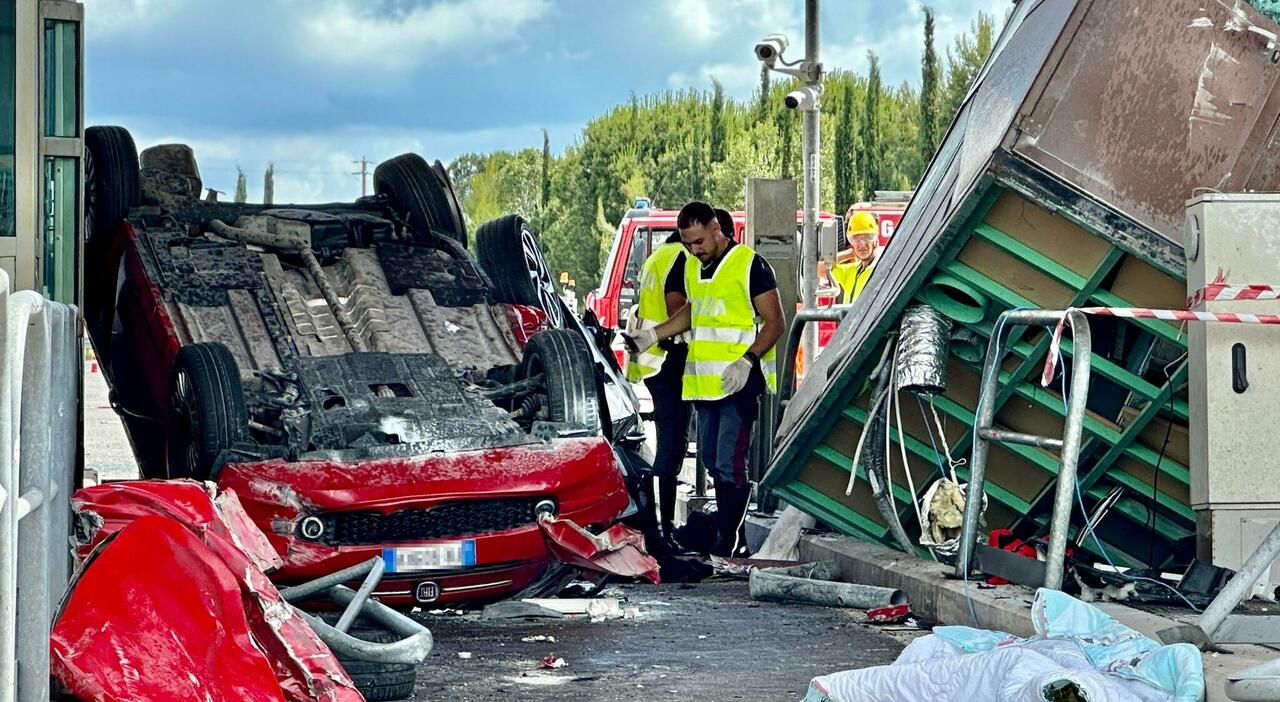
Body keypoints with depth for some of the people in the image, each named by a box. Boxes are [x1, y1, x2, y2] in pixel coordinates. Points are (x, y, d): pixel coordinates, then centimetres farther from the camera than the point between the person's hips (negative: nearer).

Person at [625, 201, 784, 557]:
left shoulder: (749, 265, -9)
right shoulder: (691, 267, 15)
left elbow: (774, 322, -10)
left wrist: (747, 360, -21)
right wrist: (651, 336, 18)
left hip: (739, 381, -8)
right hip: (703, 381, 8)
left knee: (729, 464, -12)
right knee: (711, 460, 12)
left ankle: (727, 540, -10)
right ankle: (725, 524, 22)